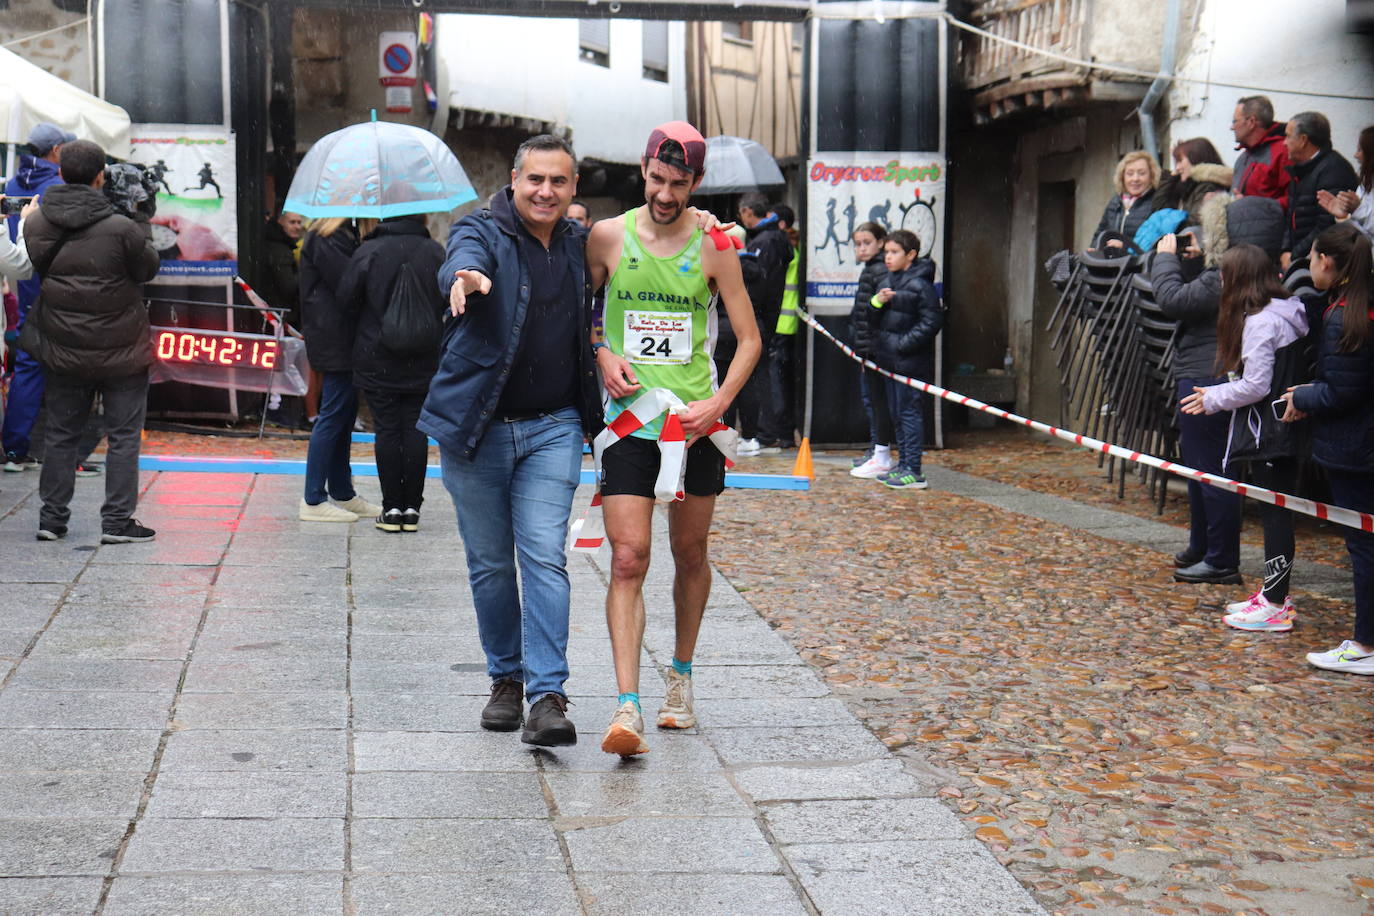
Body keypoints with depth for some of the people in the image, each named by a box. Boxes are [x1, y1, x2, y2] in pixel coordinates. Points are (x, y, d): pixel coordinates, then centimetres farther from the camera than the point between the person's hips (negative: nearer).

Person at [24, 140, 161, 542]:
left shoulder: (36, 225, -2)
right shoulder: (120, 228, -17)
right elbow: (148, 269, -3)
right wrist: (142, 221, 5)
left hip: (62, 351, 4)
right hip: (120, 351, -4)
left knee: (61, 433, 14)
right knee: (124, 436, 5)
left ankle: (52, 517, 18)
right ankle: (117, 520, 5)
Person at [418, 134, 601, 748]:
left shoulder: (579, 244, 7)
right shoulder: (481, 232, -6)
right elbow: (461, 261, -30)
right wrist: (464, 279, -53)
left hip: (552, 428, 2)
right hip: (476, 426, -1)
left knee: (545, 558, -9)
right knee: (489, 564, 8)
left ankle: (547, 696, -9)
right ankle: (506, 679, 25)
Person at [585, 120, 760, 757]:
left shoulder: (713, 246, -1)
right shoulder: (608, 237, 0)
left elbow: (749, 338, 3)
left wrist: (718, 402, -11)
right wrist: (602, 356, -6)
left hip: (695, 421, 1)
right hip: (628, 417, -1)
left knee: (690, 553, 13)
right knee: (628, 559, -11)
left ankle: (681, 677, 33)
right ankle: (626, 706, -13)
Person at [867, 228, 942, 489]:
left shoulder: (920, 285, -12)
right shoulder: (886, 282, 14)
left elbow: (931, 321, -15)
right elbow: (873, 320, 17)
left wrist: (903, 344, -18)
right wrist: (877, 303, -4)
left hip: (911, 362, -9)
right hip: (889, 360, 9)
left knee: (909, 412, -7)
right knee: (896, 413, 14)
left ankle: (913, 472, -4)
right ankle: (903, 464, 23)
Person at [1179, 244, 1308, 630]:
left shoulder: (1260, 322, -18)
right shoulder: (1288, 313, 12)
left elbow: (1256, 385, -20)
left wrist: (1213, 399, -6)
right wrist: (1217, 396, 15)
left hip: (1269, 431, -10)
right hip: (1286, 429, 10)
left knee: (1275, 513, -5)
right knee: (1276, 511, 15)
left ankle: (1274, 606, -1)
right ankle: (1272, 594, 24)